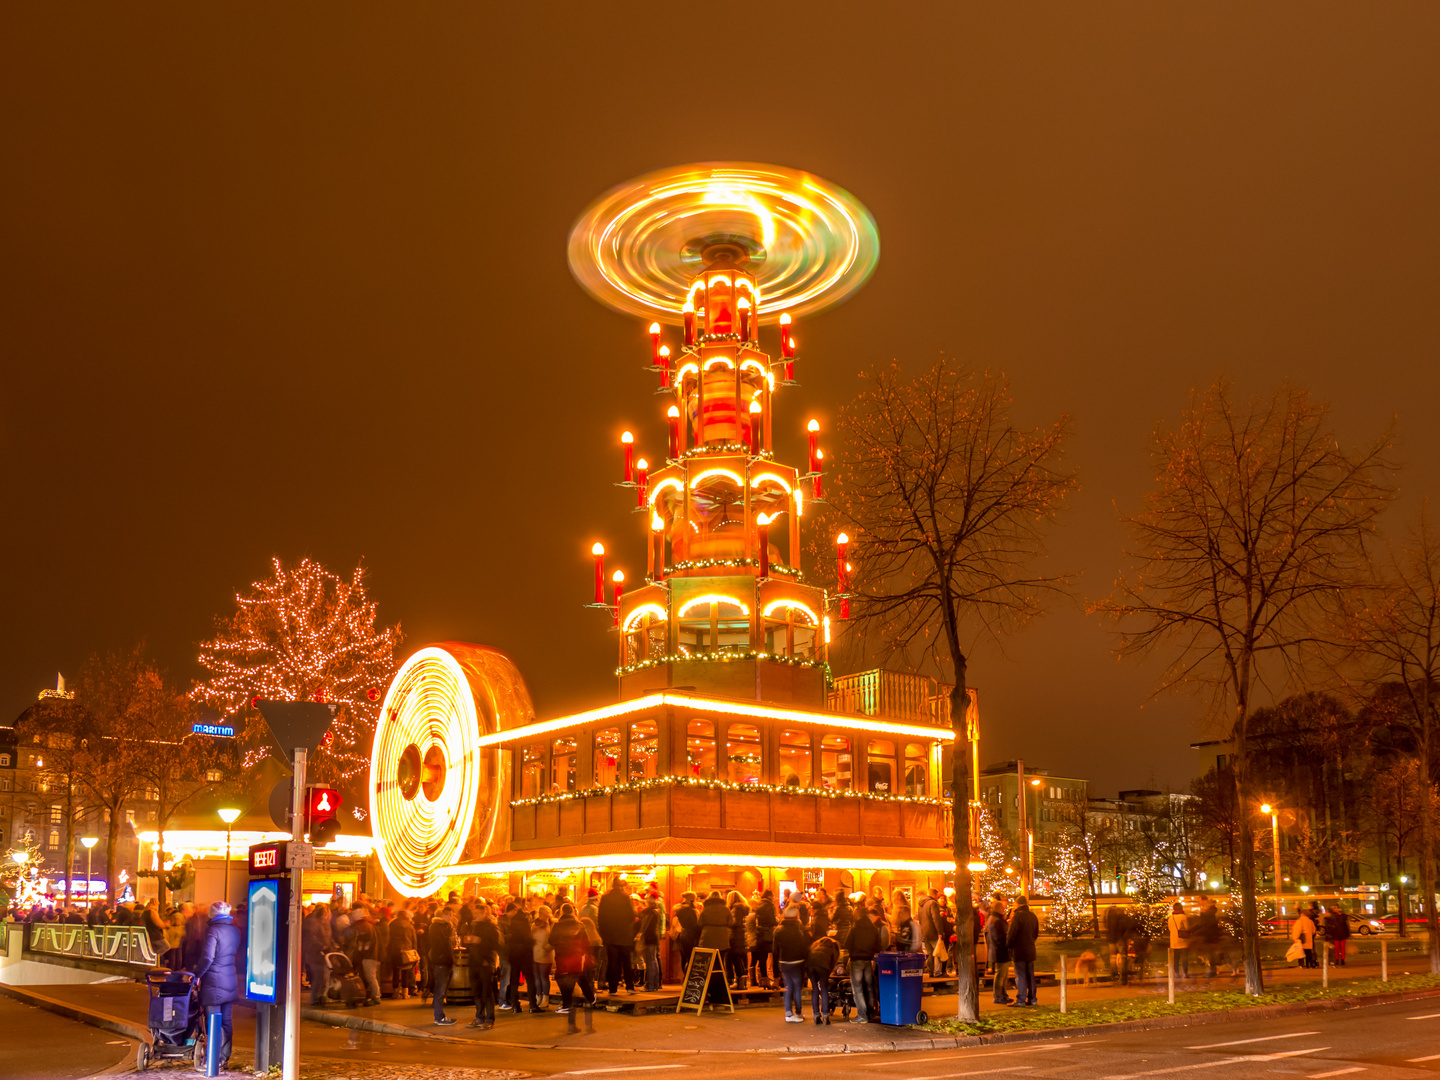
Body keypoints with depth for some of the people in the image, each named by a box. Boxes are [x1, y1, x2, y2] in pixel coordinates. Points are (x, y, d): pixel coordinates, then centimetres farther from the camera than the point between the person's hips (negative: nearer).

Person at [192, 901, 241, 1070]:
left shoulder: (213, 931, -14)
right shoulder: (235, 931, 8)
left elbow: (207, 957, -20)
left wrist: (197, 974, -10)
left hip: (213, 983, -7)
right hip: (230, 981, 7)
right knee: (226, 1021, 13)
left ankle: (216, 1061, -3)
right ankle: (225, 1058, 20)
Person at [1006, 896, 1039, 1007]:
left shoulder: (1018, 916, -14)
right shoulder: (1033, 916, 9)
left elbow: (1011, 934, -15)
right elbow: (1036, 933, 17)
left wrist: (1008, 945, -2)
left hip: (1019, 950, -7)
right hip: (1031, 950, 7)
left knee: (1020, 975, -3)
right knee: (1030, 975, 13)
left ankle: (1020, 999, -2)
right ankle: (1031, 998, 16)